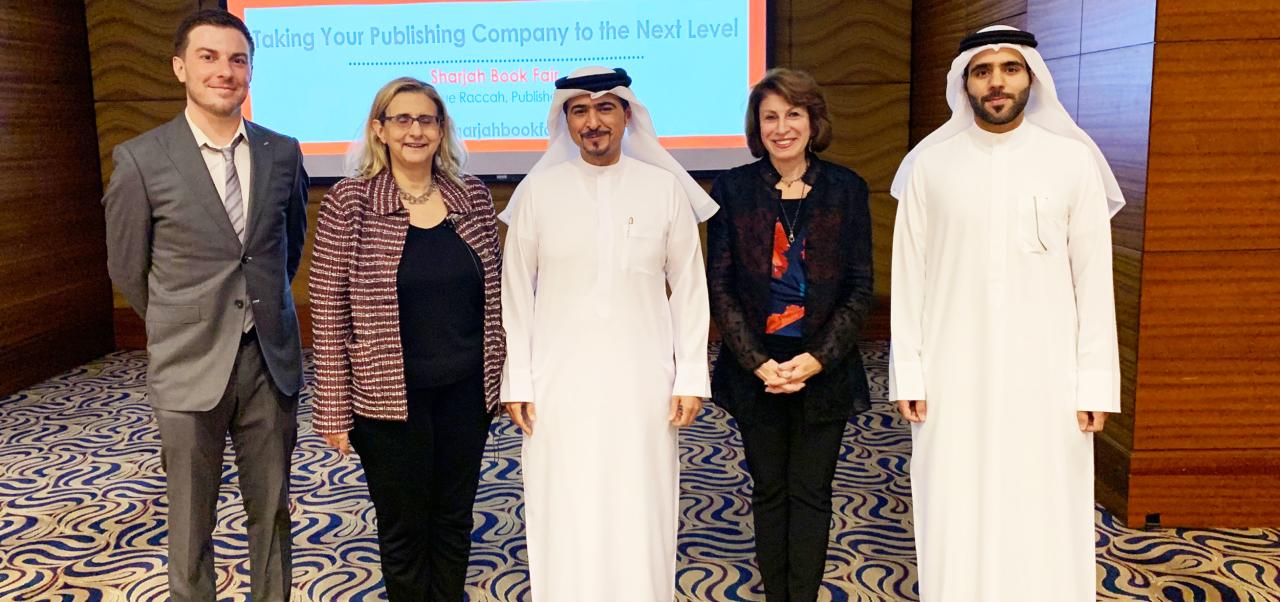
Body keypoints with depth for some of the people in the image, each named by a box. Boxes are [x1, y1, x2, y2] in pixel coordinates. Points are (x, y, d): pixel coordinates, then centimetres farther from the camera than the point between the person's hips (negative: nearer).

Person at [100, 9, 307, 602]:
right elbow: (127, 268, 3)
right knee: (191, 520, 11)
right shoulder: (139, 160, -7)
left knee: (272, 510, 14)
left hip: (271, 359, 3)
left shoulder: (283, 152, 2)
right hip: (191, 368, -2)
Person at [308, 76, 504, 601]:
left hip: (466, 392, 3)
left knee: (455, 520, 17)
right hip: (389, 396, -3)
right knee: (403, 530, 12)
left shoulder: (473, 196, 1)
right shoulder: (349, 202, -9)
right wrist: (334, 410, -8)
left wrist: (501, 377, 9)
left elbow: (493, 297, 8)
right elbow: (329, 312, -8)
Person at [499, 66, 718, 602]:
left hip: (642, 381, 0)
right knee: (564, 517, 6)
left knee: (640, 512, 6)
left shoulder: (665, 188, 0)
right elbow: (516, 292, 3)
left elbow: (690, 288, 3)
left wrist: (692, 377, 0)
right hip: (560, 383, 0)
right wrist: (516, 381, 1)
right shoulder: (537, 190, 0)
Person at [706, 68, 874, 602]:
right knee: (769, 492, 11)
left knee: (811, 493, 7)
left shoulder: (846, 189, -1)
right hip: (754, 370, 0)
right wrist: (758, 362, -11)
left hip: (824, 371, 0)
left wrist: (817, 358, -12)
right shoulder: (732, 189, -2)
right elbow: (719, 286, -3)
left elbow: (860, 287, -1)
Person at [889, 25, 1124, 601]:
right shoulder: (930, 165, 1)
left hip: (1045, 374, 0)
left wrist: (1095, 382, -2)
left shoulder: (1073, 161, 0)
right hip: (953, 376, 0)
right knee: (955, 521, 6)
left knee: (1044, 520, 5)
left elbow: (1094, 279, 1)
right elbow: (909, 277, 2)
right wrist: (907, 374, -1)